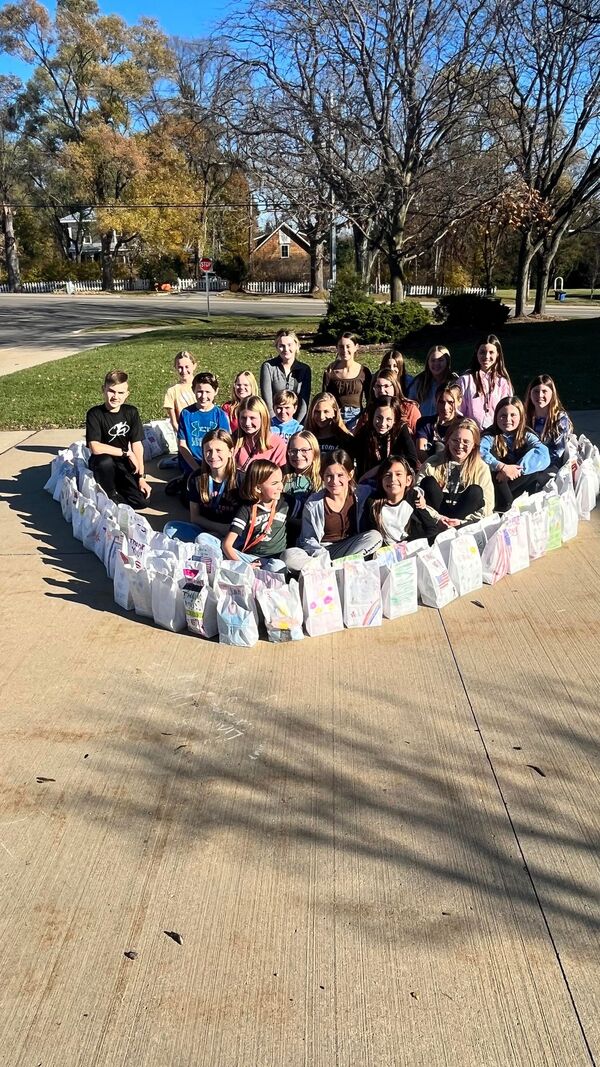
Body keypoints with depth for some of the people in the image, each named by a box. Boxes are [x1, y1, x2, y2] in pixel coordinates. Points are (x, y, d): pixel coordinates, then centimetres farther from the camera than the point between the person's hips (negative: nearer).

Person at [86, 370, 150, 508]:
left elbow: (137, 445, -4)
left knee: (142, 500, -15)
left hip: (123, 465, 3)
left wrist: (141, 477, -7)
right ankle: (109, 495, -10)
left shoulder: (131, 412, -4)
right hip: (101, 464, -3)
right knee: (105, 461, -40)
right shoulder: (94, 414, -17)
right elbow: (95, 448, -27)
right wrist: (126, 452, -20)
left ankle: (116, 489, 16)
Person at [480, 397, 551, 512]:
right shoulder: (490, 436, -2)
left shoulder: (526, 435, 2)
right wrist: (502, 467, -36)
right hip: (497, 482, -1)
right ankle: (505, 502, -28)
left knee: (544, 473, -24)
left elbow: (543, 453, -19)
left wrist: (517, 469, -31)